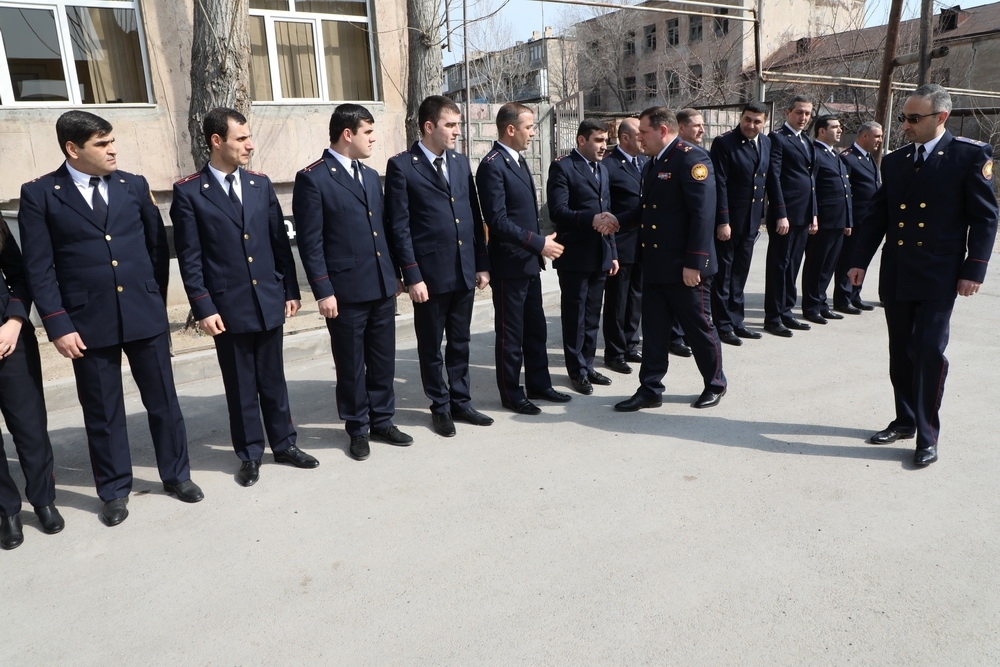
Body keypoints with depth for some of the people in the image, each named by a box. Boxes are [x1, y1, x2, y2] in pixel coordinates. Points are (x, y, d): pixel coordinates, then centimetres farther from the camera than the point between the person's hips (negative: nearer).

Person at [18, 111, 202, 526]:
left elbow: (158, 246, 11)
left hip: (145, 316, 2)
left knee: (163, 400, 10)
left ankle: (176, 475, 28)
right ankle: (114, 491, 26)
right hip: (88, 322, -2)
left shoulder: (134, 185, 5)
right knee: (102, 412, 9)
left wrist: (155, 299, 10)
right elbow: (39, 269, -4)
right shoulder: (39, 195, -2)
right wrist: (58, 325, -9)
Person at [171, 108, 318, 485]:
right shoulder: (189, 192, -5)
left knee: (273, 379, 14)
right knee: (240, 386, 8)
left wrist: (290, 290, 7)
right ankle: (250, 454, 22)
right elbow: (190, 258, -6)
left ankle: (284, 444, 27)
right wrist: (203, 308, -11)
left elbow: (280, 242, 9)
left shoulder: (261, 184, 7)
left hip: (269, 300, 3)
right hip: (229, 306, -3)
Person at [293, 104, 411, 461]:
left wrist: (394, 273, 14)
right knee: (351, 365, 7)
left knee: (383, 360, 13)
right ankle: (358, 429, 22)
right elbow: (310, 242, -11)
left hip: (382, 286, 7)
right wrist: (324, 291, -14)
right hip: (346, 290, -6)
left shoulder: (371, 175, 15)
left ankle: (382, 421, 28)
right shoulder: (312, 178, -8)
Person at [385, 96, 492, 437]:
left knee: (460, 343, 15)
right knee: (431, 346, 9)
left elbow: (474, 216, 12)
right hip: (430, 274, -5)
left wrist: (482, 264, 9)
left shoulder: (461, 162, 12)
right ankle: (440, 407, 24)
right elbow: (399, 227, -10)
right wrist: (412, 276, -14)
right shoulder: (401, 166, -6)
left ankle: (461, 402, 29)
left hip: (464, 271, 5)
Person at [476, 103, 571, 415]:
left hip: (529, 262, 9)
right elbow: (498, 221, -21)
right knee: (510, 333, 3)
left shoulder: (518, 161, 14)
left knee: (536, 329, 16)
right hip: (509, 265, -9)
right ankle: (511, 394, 16)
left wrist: (540, 245, 11)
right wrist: (539, 243, -20)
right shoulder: (492, 165, -15)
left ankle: (538, 385, 29)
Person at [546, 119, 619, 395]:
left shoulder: (602, 170, 17)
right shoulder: (562, 167, -8)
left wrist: (613, 253, 14)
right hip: (574, 255, -7)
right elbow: (557, 211, -19)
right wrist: (591, 219, -30)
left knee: (592, 315, 14)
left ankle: (588, 365, 25)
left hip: (600, 255, 7)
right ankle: (577, 371, 15)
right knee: (575, 316, 3)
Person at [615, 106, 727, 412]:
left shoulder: (691, 158, -12)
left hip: (684, 266, -8)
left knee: (699, 327, 7)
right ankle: (650, 390, 20)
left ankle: (715, 385, 26)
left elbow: (703, 212, -20)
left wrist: (694, 262, -23)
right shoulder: (654, 162, 15)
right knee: (653, 330, 11)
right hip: (655, 264, 8)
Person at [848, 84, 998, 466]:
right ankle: (905, 420, 24)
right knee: (900, 352, 10)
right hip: (896, 275, 5)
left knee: (930, 352, -8)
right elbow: (877, 215, 13)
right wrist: (860, 260, 9)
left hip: (938, 277, -5)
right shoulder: (893, 161, 10)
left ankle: (927, 435, 3)